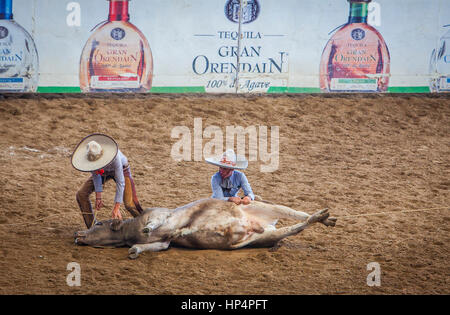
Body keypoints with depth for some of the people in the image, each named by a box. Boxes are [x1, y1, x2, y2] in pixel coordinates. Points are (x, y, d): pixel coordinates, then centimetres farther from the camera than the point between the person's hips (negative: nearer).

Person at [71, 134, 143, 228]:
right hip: (104, 171, 4)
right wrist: (98, 197, -16)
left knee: (129, 204, -20)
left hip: (121, 170, -4)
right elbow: (96, 175, -14)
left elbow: (120, 182, -37)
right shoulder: (91, 156, -31)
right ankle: (92, 225, 6)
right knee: (81, 194, -8)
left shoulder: (114, 156, -43)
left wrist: (116, 207, -36)